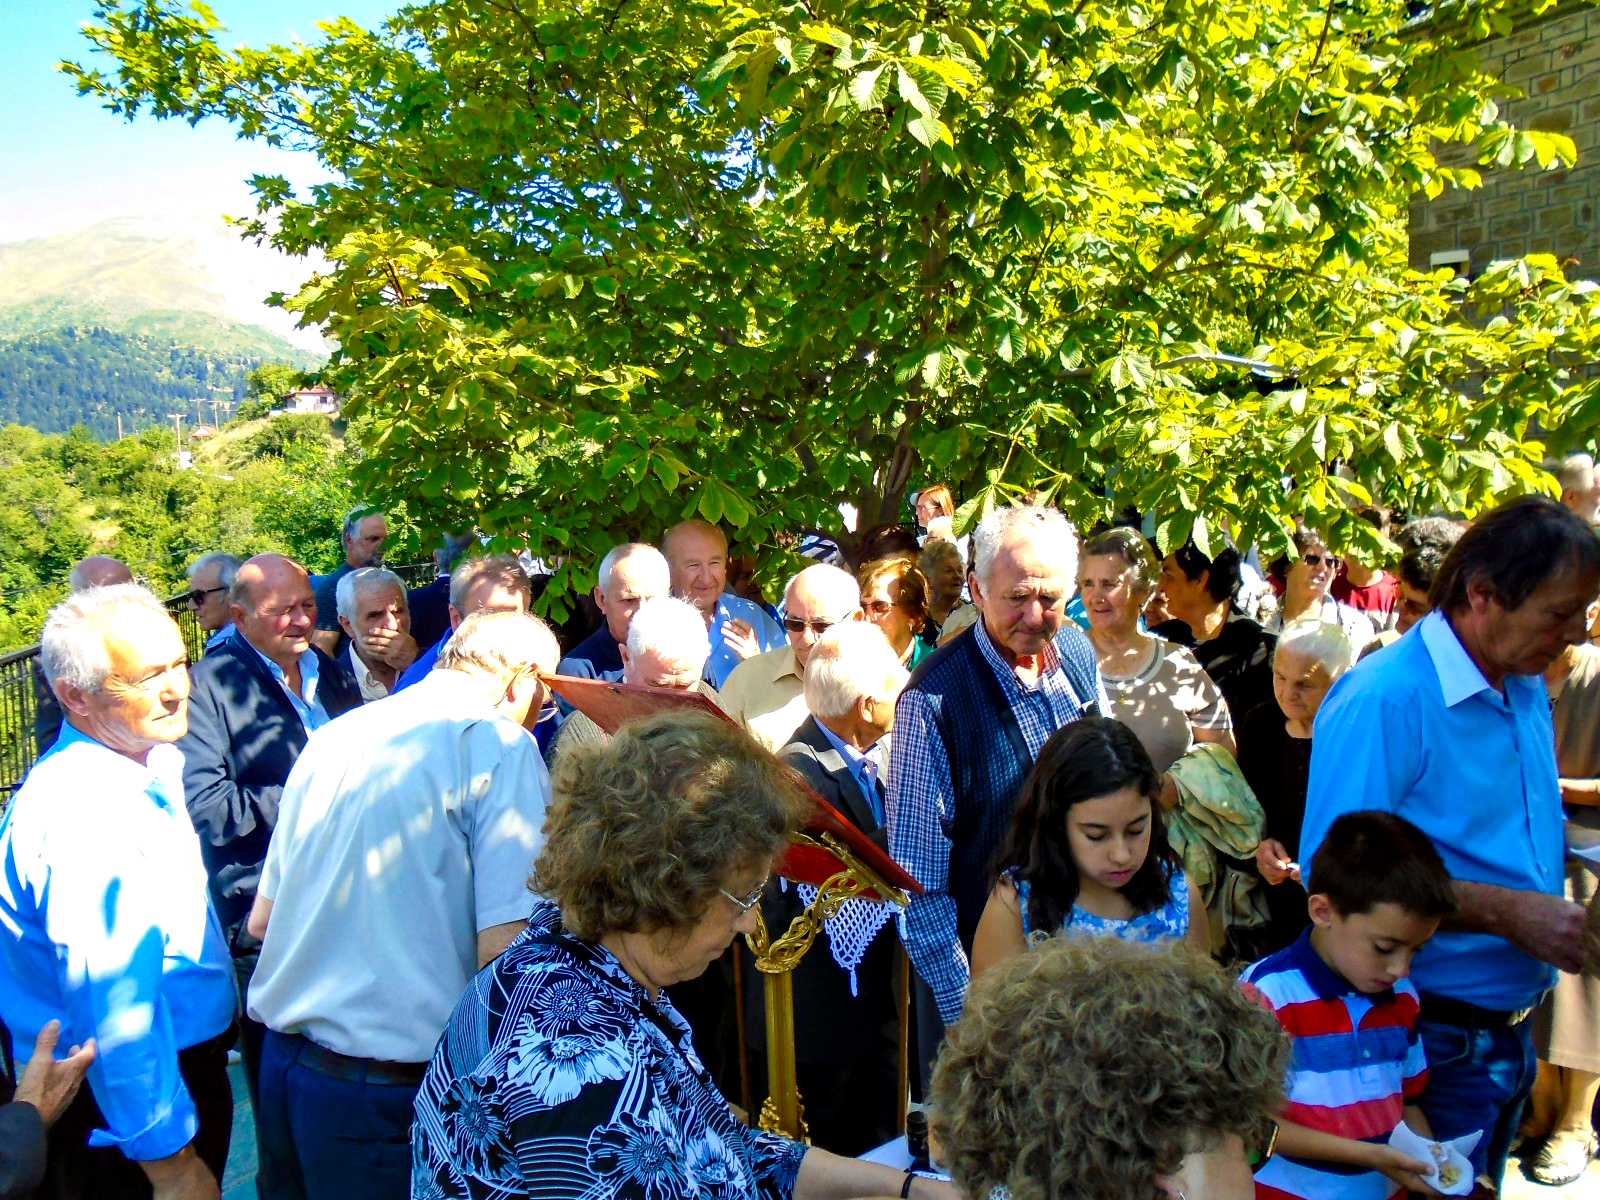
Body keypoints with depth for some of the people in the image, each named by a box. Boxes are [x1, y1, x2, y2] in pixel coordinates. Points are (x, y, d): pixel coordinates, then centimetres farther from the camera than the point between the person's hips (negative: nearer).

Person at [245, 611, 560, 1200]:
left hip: (282, 1059, 7)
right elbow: (504, 951, -21)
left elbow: (261, 920, 16)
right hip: (393, 1086, -6)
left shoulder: (332, 736, 8)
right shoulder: (499, 744, -13)